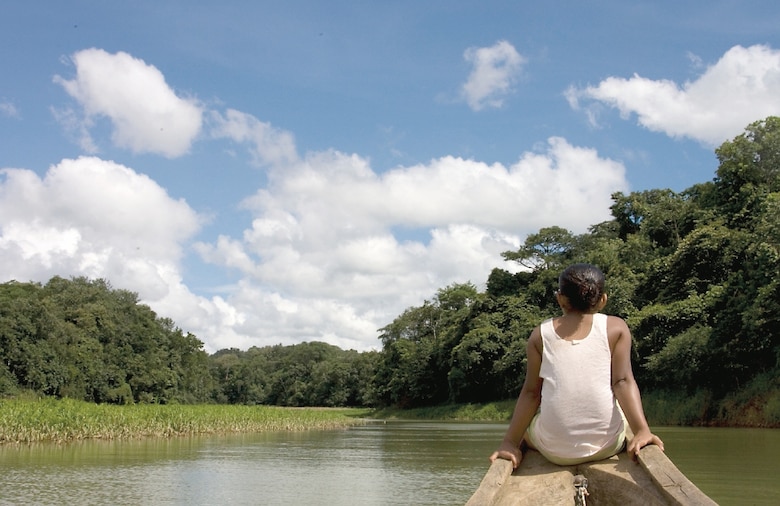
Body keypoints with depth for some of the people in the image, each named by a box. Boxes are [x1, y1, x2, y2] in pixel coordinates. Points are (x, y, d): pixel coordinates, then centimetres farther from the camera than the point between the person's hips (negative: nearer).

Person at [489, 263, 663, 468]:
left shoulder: (541, 334, 4)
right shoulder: (616, 328, 3)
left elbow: (531, 392, 1)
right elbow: (623, 382, -8)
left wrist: (510, 442, 3)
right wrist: (642, 431, -11)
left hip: (556, 450, 0)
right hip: (607, 445, 0)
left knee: (525, 425, 34)